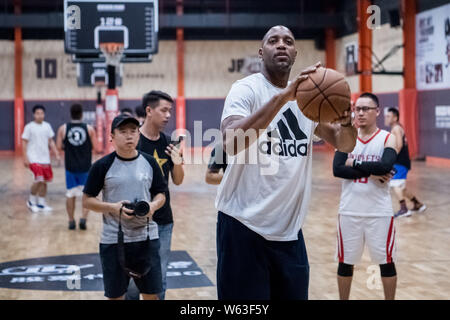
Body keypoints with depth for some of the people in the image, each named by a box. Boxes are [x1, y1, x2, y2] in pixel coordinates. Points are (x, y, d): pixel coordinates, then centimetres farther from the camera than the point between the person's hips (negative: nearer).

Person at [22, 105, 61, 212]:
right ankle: (31, 201, 4)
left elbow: (51, 142, 14)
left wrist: (57, 155, 7)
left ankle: (41, 204, 19)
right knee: (39, 179, -16)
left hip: (45, 158, 6)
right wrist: (25, 158, -12)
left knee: (45, 181, 8)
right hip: (34, 158, -6)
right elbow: (24, 142, -5)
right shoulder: (29, 127, -6)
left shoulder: (47, 126, 8)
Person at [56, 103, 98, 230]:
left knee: (70, 194, 12)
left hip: (70, 166, 1)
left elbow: (59, 147, -4)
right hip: (85, 167, -1)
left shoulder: (63, 128, -2)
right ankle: (83, 218, -5)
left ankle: (71, 221, 16)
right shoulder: (89, 129, -4)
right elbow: (96, 148, -3)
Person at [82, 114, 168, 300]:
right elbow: (87, 201, -2)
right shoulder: (103, 166, -5)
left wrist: (154, 205, -10)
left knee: (151, 293, 9)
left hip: (147, 238, 2)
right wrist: (113, 207, -17)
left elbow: (160, 194, 12)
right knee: (115, 295, 8)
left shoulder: (149, 162, 3)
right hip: (113, 241, -2)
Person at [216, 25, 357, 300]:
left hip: (290, 229, 6)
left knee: (295, 295, 14)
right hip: (245, 224, -6)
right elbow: (232, 143, -27)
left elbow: (344, 145, 7)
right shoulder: (246, 88, -9)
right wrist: (283, 97, -35)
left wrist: (347, 122, -17)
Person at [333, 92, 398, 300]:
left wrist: (355, 163, -14)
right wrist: (371, 173, -17)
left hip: (379, 211, -2)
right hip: (349, 210, 2)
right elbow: (337, 169, -10)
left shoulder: (388, 138, -3)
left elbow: (386, 166, -22)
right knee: (345, 261, 11)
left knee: (386, 261, 8)